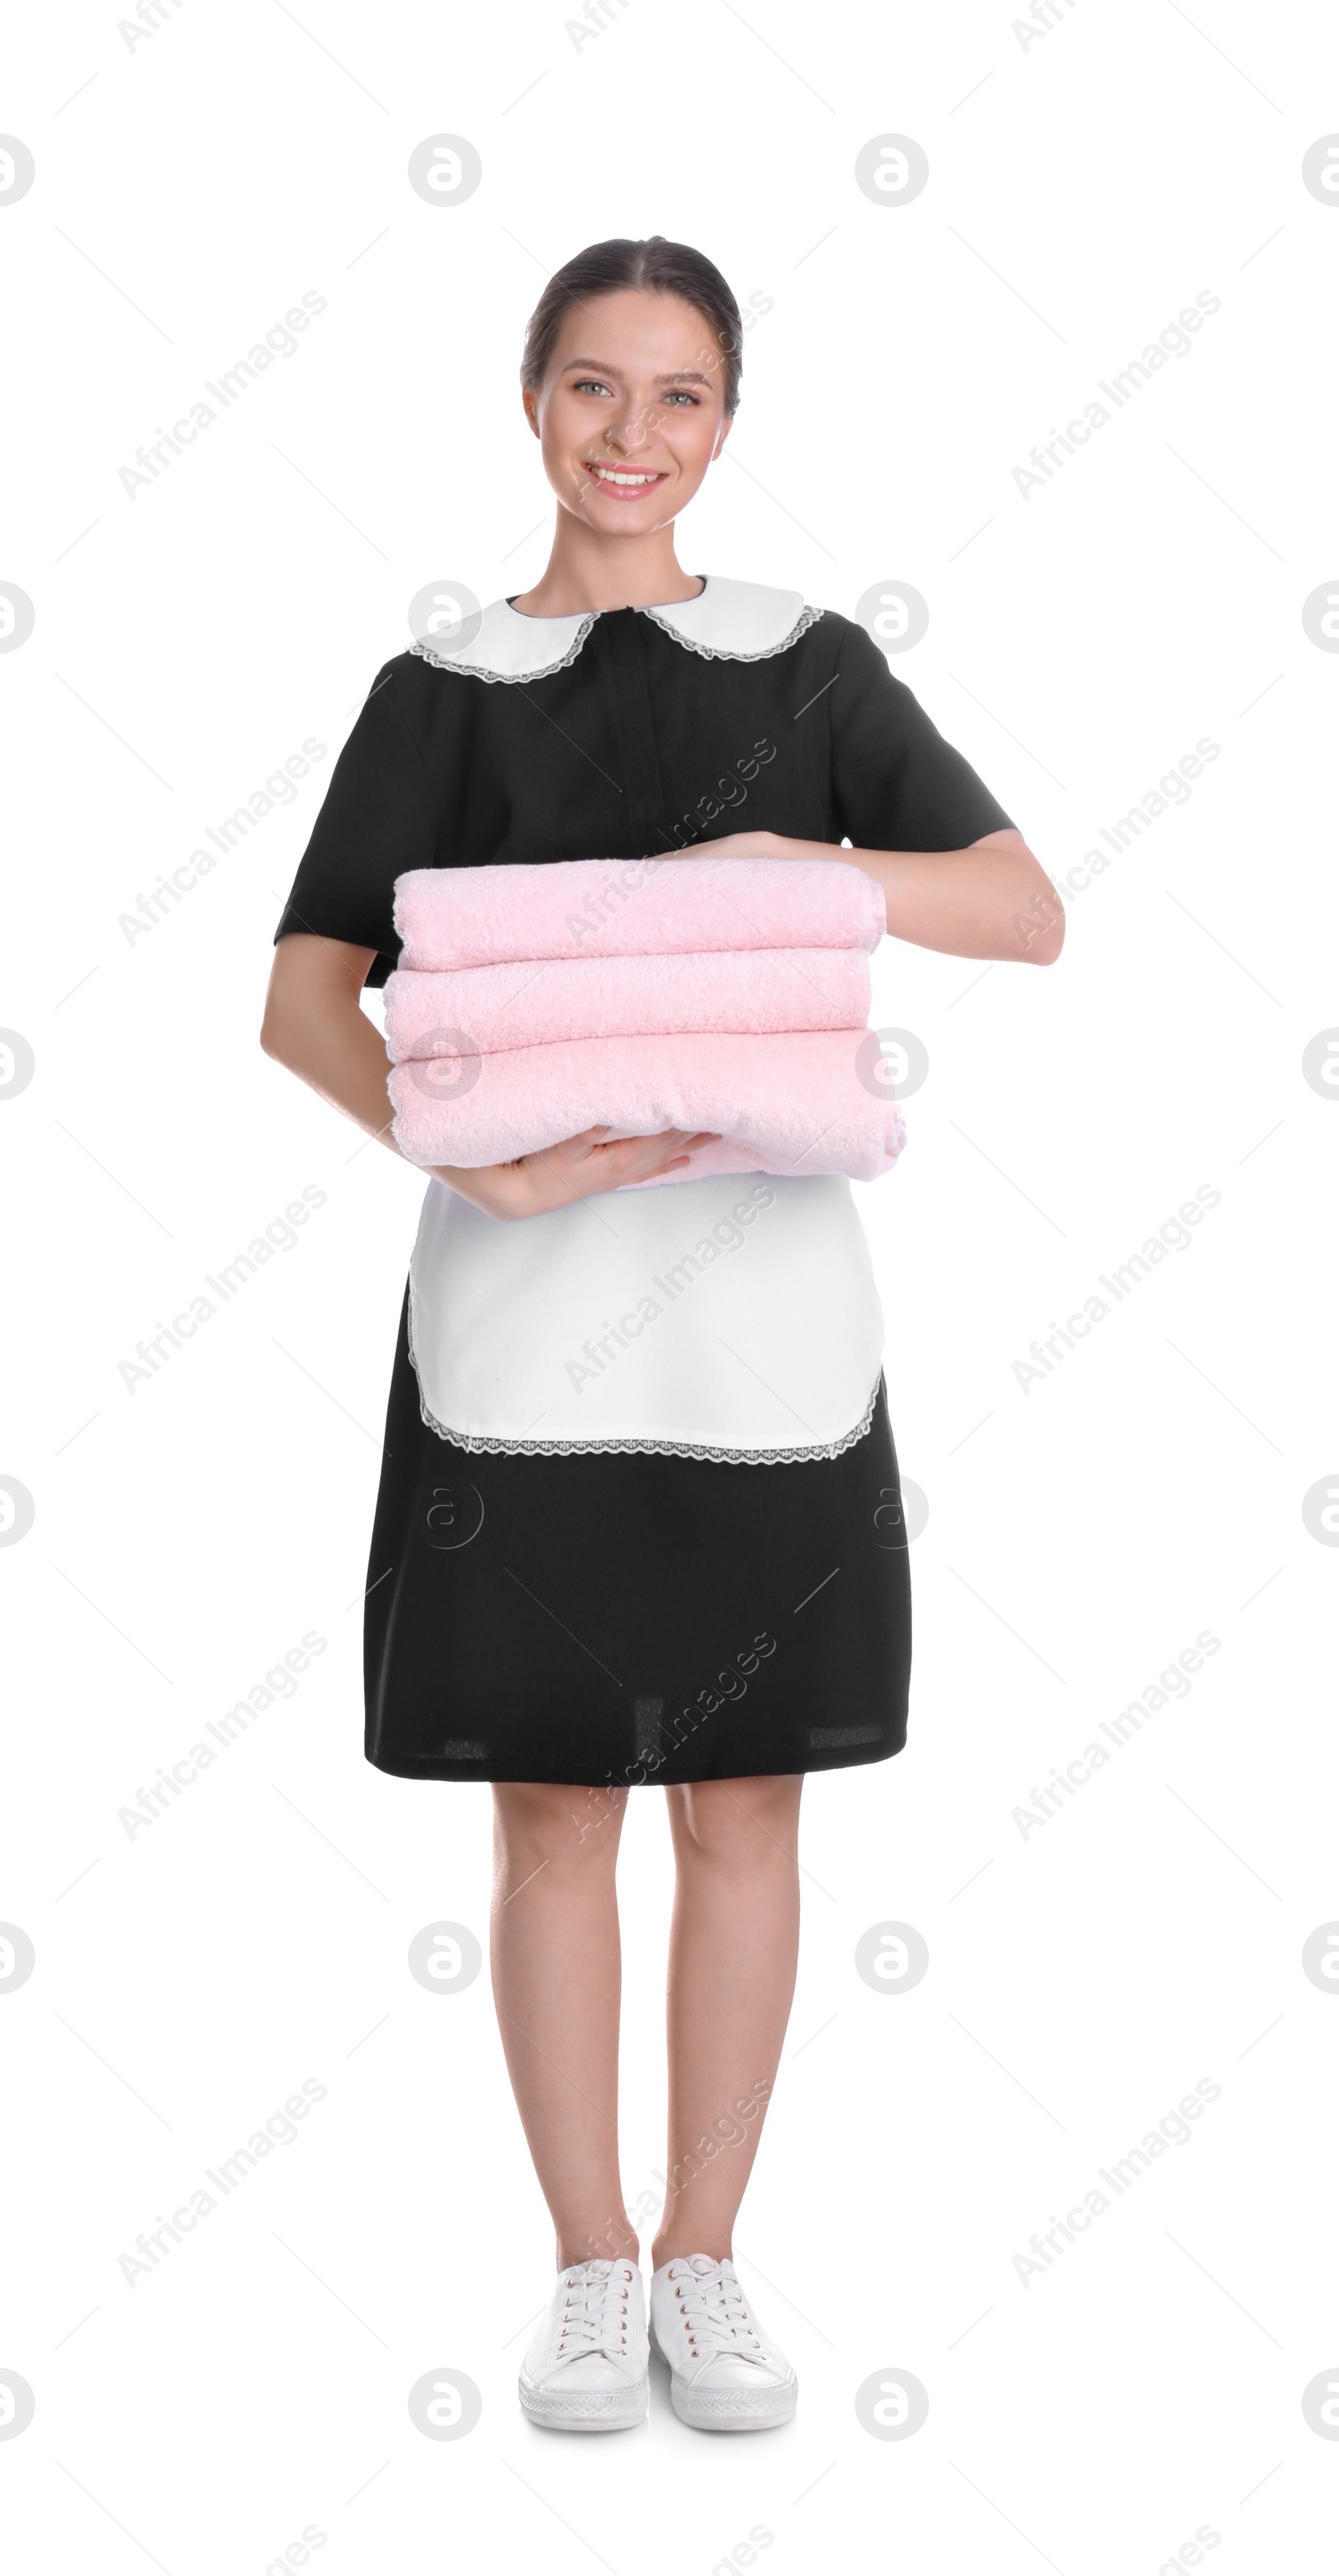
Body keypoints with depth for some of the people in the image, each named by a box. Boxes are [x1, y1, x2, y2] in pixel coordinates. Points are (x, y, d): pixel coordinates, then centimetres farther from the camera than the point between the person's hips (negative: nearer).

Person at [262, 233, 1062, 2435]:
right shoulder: (440, 693, 6)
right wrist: (471, 1153, -23)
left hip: (760, 1279, 1)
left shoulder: (812, 664, 9)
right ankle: (590, 2271, 20)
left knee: (743, 1803, 7)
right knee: (553, 1807, 5)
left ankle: (706, 2266, 21)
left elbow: (1030, 914, 1)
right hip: (523, 1286, -1)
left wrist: (793, 861, -16)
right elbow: (304, 1002, -3)